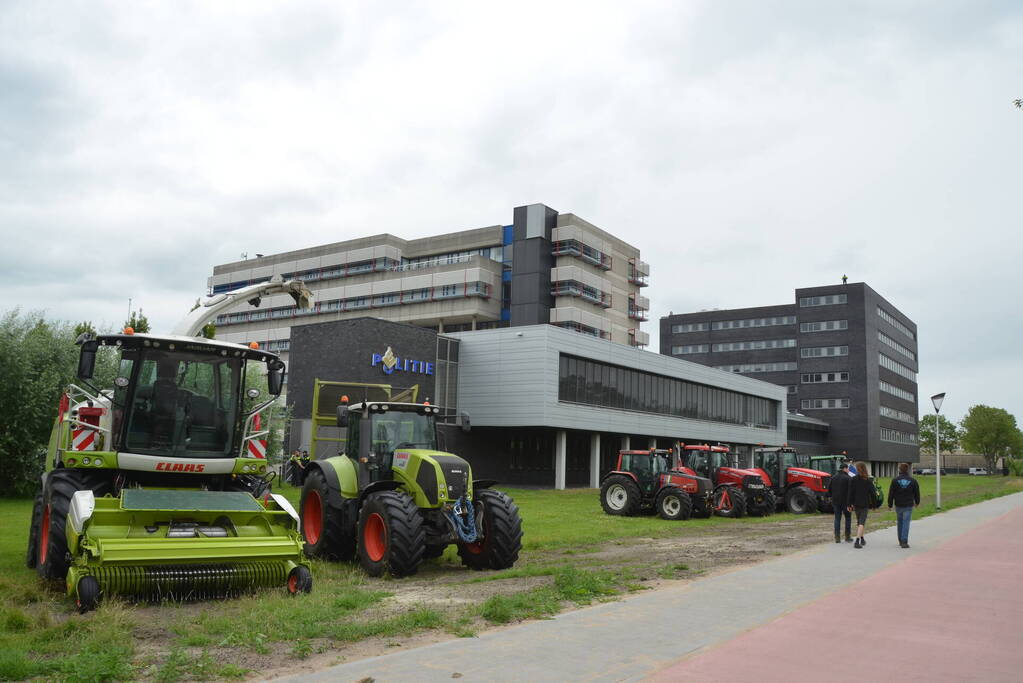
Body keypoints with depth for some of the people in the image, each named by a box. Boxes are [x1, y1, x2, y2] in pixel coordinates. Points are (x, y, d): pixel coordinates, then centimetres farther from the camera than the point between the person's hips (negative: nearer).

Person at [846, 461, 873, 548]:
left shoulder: (853, 479, -4)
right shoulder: (868, 480, -5)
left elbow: (850, 493, -4)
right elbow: (872, 493, -3)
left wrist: (850, 505, 0)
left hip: (856, 504, 2)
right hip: (865, 504, -2)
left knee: (858, 522, 19)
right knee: (861, 523, -5)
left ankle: (862, 539, 31)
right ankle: (857, 541, -18)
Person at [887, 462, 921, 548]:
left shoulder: (895, 480, -4)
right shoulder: (913, 481, -2)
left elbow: (891, 494, -4)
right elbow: (917, 493, 7)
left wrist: (889, 505, 4)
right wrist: (917, 503, 25)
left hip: (898, 505, 1)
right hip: (908, 506, -1)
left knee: (899, 523, 15)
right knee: (906, 523, -2)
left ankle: (901, 541, 23)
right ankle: (904, 542, -8)